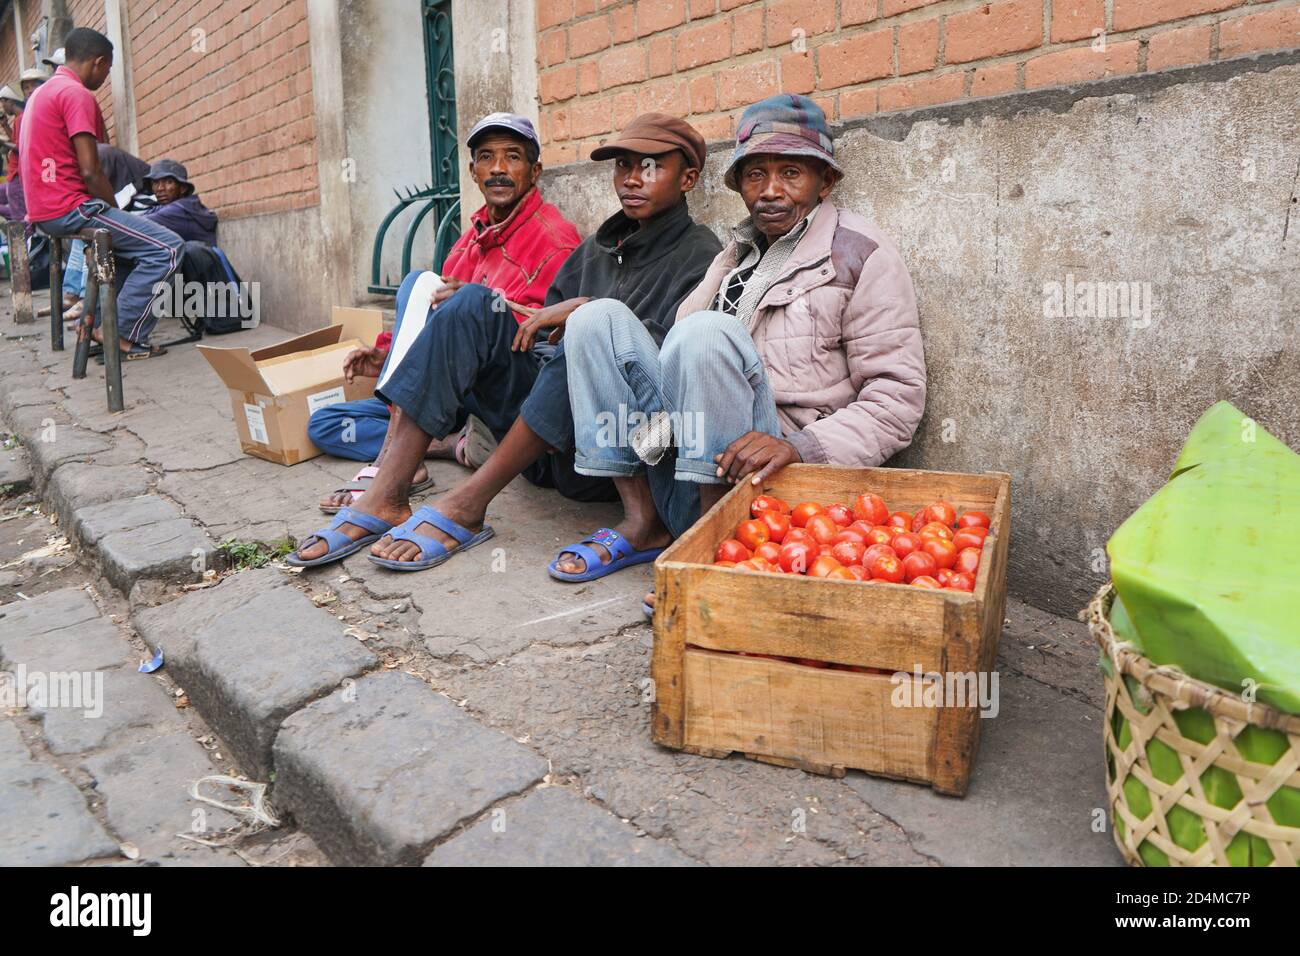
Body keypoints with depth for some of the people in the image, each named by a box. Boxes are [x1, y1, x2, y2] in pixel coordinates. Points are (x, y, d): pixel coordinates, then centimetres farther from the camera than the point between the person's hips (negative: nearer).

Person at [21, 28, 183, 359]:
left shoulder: (42, 92, 21)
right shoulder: (77, 94, -11)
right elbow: (90, 172, -18)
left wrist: (114, 215, 19)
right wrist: (116, 211, -3)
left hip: (45, 210, 11)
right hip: (70, 207, -10)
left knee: (133, 243, 29)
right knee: (167, 248, -14)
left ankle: (100, 320, 19)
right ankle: (122, 333, -12)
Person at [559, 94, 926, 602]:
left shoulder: (862, 255, 2)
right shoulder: (738, 252, 20)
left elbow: (898, 396, -6)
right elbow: (685, 362, 13)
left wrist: (800, 448, -21)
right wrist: (661, 419, -10)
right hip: (683, 470, 6)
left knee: (708, 332, -29)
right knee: (599, 317, -7)